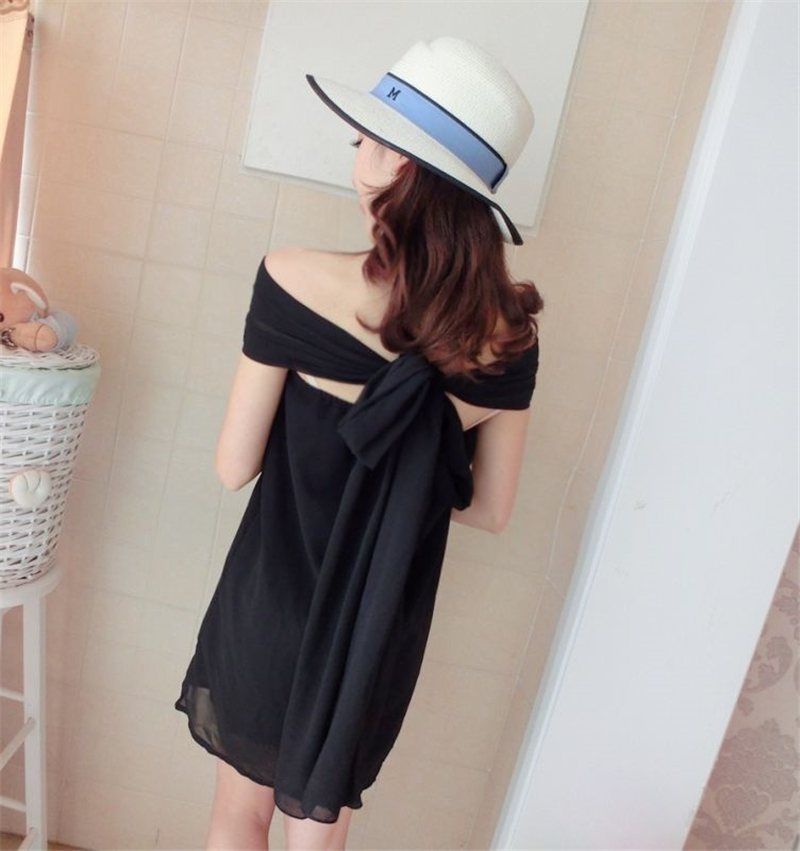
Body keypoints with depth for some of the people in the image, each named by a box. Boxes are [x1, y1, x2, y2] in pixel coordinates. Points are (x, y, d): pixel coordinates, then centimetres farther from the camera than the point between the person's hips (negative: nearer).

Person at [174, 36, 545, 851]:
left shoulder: (297, 279, -22)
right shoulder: (507, 334, -13)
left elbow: (235, 467, -14)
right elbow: (489, 509, -4)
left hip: (273, 603, -2)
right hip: (383, 632, 2)